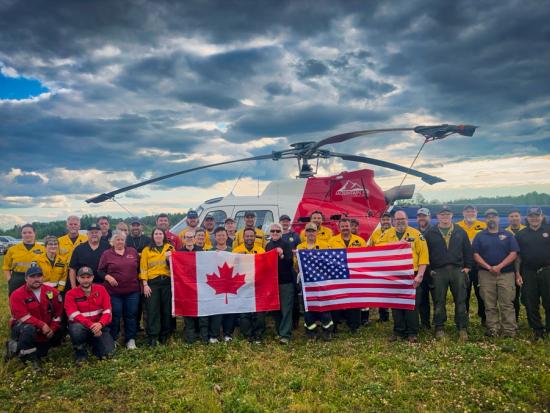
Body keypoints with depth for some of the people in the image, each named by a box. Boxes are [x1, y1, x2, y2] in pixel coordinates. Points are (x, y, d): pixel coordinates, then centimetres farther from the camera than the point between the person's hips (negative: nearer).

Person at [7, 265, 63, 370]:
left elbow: (58, 312, 2)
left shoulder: (52, 292, -3)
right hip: (23, 327, -6)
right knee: (29, 329, -38)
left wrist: (53, 329, -10)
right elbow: (22, 316, -23)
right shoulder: (17, 295, -14)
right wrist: (42, 325, -28)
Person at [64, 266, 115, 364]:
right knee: (76, 329, -38)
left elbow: (107, 311, -6)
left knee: (108, 351, -15)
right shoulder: (71, 294, -6)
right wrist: (91, 325, -30)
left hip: (98, 326, 2)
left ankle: (92, 343, 22)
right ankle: (81, 354, -7)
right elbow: (74, 315, -17)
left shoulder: (101, 290, 0)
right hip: (81, 326, -2)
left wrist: (100, 324, -26)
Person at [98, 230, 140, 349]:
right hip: (114, 291, -2)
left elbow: (139, 267, 14)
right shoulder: (107, 254, 1)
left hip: (132, 291, 2)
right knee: (115, 316, 4)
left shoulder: (133, 252, 8)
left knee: (131, 315, 7)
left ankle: (130, 340, 18)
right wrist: (107, 277, -14)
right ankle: (112, 340, 20)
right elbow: (100, 271, 3)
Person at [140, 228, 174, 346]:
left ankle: (164, 335, 18)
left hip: (167, 282, 1)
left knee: (167, 309, 6)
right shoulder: (147, 250, 5)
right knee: (152, 309, -3)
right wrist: (145, 284, -7)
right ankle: (153, 337, 2)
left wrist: (170, 258, -11)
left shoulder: (170, 248, 9)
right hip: (152, 282, -1)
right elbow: (143, 268, 1)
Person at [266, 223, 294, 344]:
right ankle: (279, 332, 22)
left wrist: (282, 255, -28)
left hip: (286, 281, -5)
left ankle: (285, 335, -2)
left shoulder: (286, 245, -5)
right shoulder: (268, 246, 9)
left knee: (286, 309, -5)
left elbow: (290, 262, -12)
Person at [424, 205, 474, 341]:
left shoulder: (460, 232, 9)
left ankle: (462, 328, 12)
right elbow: (425, 252, 3)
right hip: (438, 272, -1)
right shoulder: (430, 233, 3)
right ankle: (439, 328, 14)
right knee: (439, 302, 4)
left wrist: (467, 266, 4)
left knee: (461, 301, 3)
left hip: (458, 270, 1)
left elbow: (468, 250, 11)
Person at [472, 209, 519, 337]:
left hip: (506, 274, -1)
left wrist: (499, 266, -12)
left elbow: (513, 253, -1)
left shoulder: (508, 235, 8)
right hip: (486, 275, 1)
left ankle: (509, 331, 3)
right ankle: (492, 329, 11)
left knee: (507, 304, -2)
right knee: (490, 305, 4)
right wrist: (489, 267, -12)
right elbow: (476, 255, 1)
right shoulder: (480, 236, 8)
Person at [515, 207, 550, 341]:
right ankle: (537, 330, 17)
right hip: (528, 273, 2)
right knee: (531, 304, 6)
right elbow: (517, 255, 8)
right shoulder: (521, 234, 8)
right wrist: (517, 273, 2)